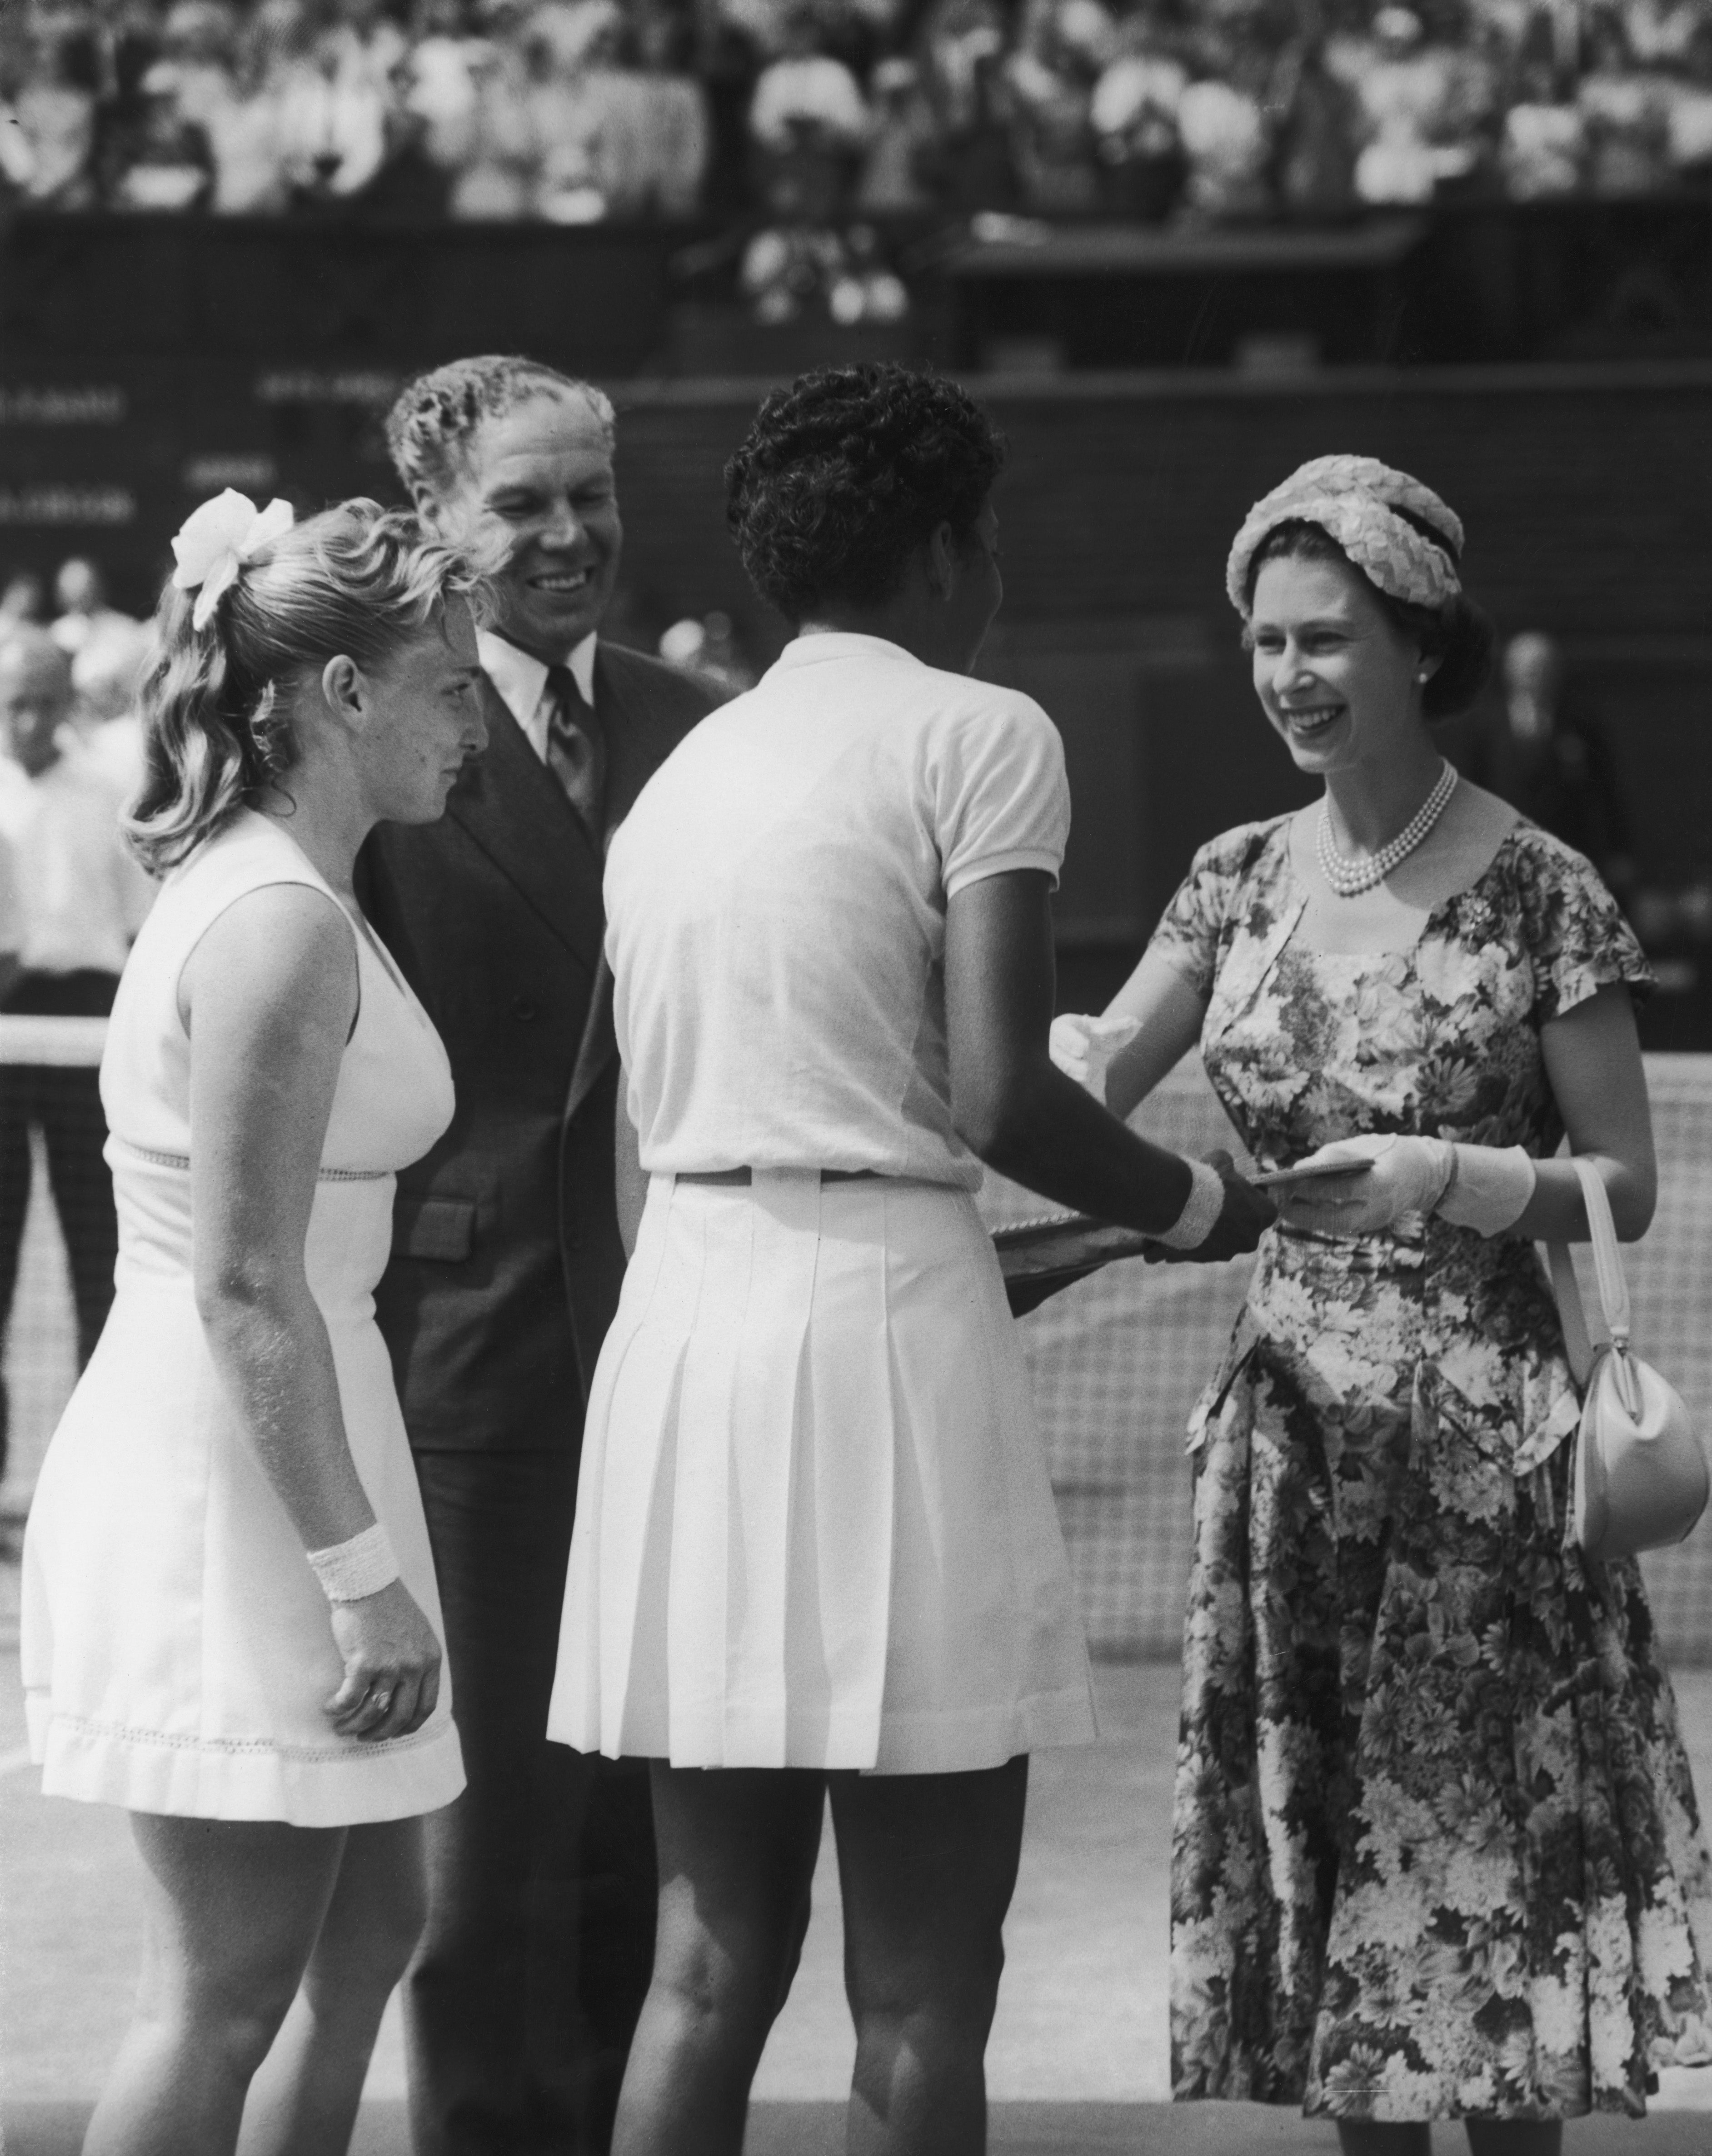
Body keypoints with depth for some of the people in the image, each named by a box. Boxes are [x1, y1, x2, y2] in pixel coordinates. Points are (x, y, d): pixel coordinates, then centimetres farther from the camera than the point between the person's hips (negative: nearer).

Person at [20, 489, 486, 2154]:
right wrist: (363, 1575, -20)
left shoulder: (250, 887, 14)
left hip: (244, 1454, 10)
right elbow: (248, 1286, -21)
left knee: (366, 1928, 16)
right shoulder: (283, 923, -17)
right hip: (227, 1470, -10)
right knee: (227, 1988, -3)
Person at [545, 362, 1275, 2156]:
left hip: (678, 1316, 7)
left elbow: (642, 1128, 16)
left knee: (710, 1962, 10)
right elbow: (998, 1095, -12)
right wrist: (1196, 1205, 5)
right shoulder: (975, 734, -2)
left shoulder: (682, 772, 19)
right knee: (922, 1989, -2)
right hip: (884, 1329, -7)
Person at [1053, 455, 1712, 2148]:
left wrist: (1442, 1178, -20)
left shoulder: (1539, 892, -6)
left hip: (1482, 1430, -4)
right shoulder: (1242, 880, 8)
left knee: (1487, 1838, -2)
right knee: (1321, 1833, 7)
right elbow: (1084, 1090, 0)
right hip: (1290, 1416, 4)